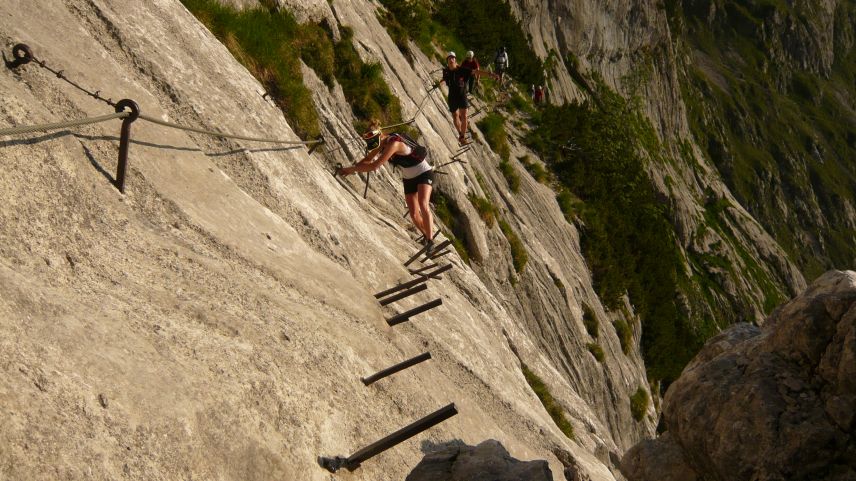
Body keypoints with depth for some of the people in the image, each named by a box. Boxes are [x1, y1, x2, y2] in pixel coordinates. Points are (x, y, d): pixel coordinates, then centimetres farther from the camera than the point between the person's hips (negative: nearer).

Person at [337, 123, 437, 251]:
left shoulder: (393, 143, -32)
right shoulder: (382, 143, -5)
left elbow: (375, 166, -36)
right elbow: (368, 159, 10)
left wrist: (352, 168, -28)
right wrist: (351, 169, -2)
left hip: (424, 173, -8)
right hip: (409, 178, 8)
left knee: (423, 205, -29)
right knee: (414, 214, 2)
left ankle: (430, 240, -20)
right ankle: (427, 236, 26)